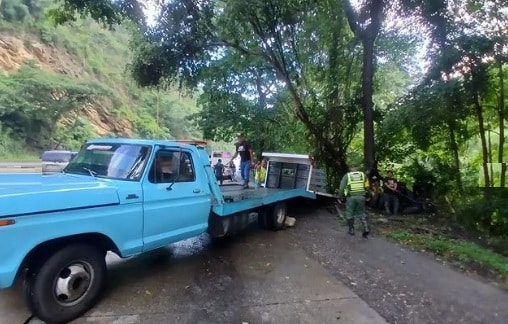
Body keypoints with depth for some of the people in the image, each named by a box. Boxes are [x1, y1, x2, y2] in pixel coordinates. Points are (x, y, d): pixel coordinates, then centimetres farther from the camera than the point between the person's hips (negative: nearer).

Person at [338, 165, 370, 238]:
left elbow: (341, 187, -3)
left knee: (350, 214, 11)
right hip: (361, 196, 2)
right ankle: (366, 228, 0)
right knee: (361, 213, 15)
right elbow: (367, 186, 6)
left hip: (351, 197, -2)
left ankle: (351, 230, 17)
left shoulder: (347, 175, 1)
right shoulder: (363, 174, 7)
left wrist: (340, 197, 4)